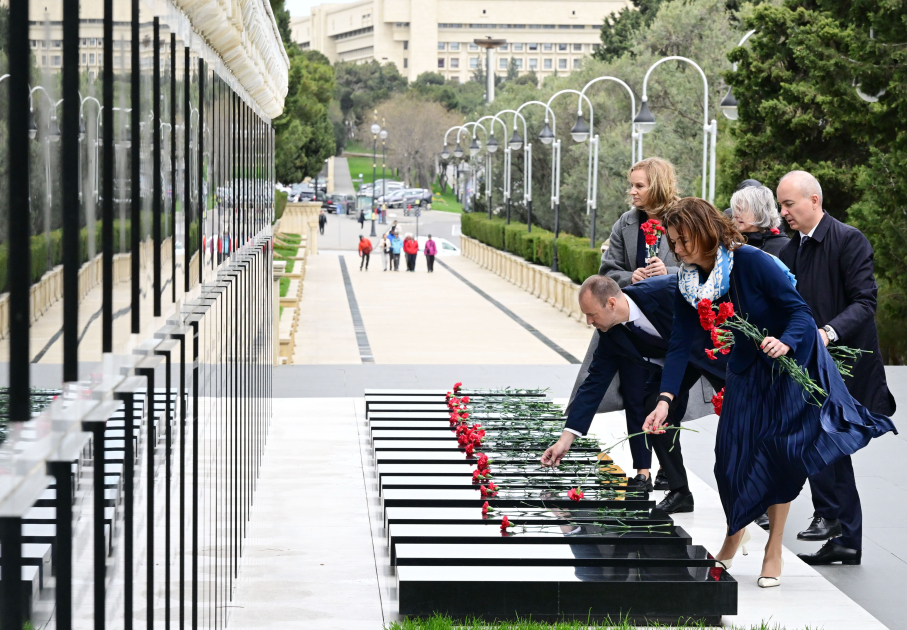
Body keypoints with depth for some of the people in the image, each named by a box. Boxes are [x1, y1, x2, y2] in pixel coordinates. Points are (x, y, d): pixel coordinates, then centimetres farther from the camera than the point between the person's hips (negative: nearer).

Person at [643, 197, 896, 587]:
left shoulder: (751, 262, -28)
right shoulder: (688, 283, -10)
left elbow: (800, 312, -25)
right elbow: (680, 344, -12)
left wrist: (784, 343, -45)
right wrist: (665, 400, -22)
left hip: (793, 359, -5)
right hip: (746, 365, 5)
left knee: (778, 454, -8)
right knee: (731, 455, 2)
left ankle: (774, 552, 3)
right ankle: (735, 533, 28)